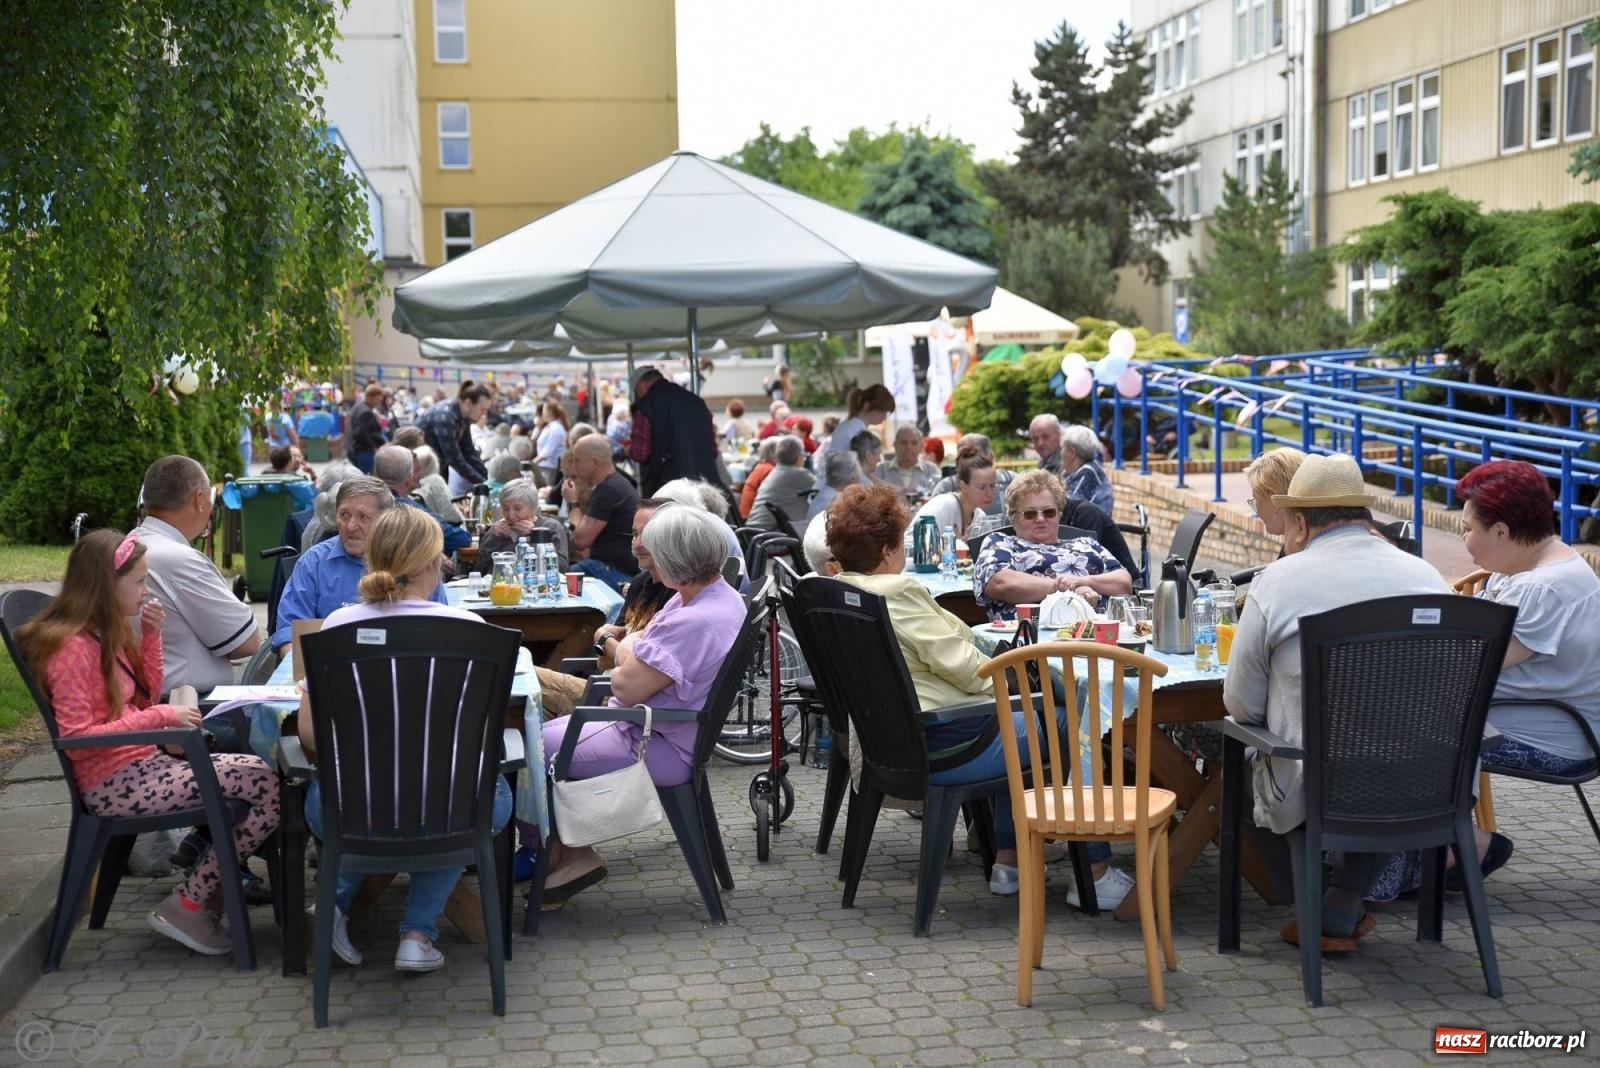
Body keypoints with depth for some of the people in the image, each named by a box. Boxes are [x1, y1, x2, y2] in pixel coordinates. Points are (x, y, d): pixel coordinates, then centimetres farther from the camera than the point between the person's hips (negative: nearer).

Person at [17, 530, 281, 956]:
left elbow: (147, 694, 22)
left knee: (263, 775, 3)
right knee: (272, 786, -18)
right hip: (115, 785, -10)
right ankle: (188, 905, -8)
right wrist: (160, 717, -22)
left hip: (143, 766, 10)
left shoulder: (106, 634, 12)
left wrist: (151, 634, 9)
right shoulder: (72, 647, -17)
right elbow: (75, 738, -22)